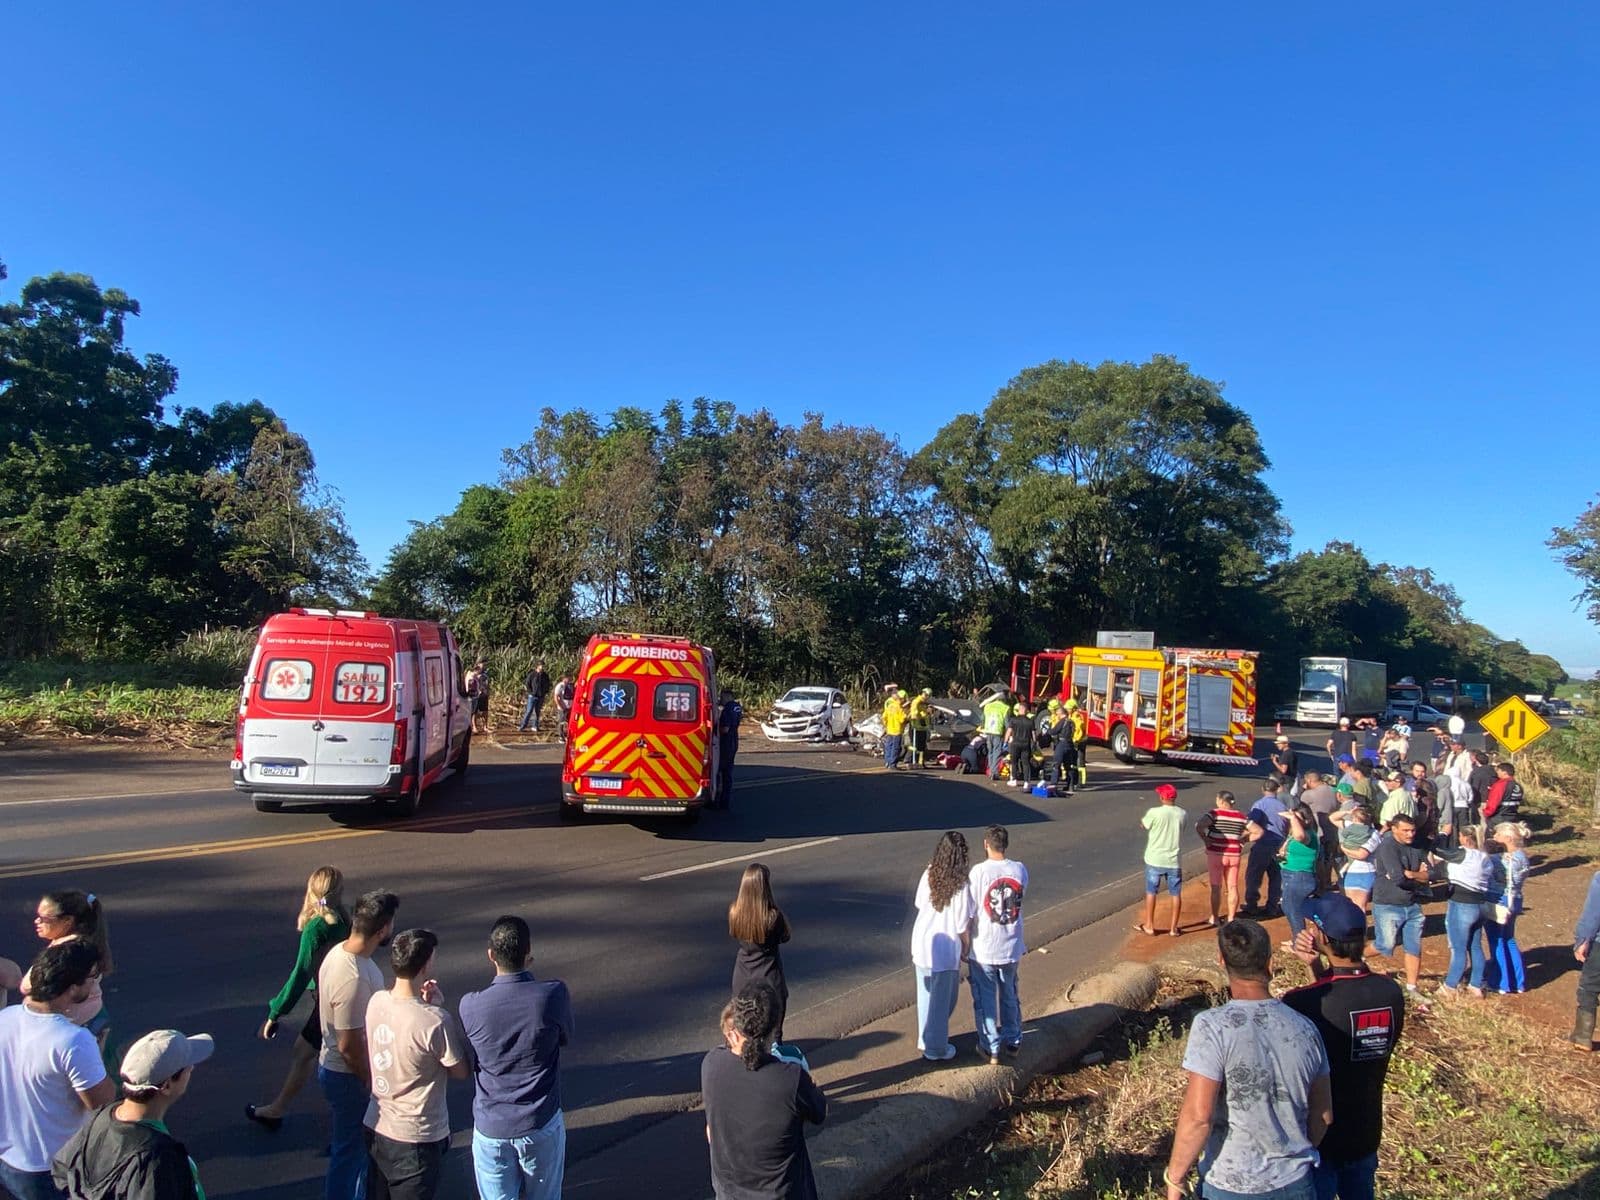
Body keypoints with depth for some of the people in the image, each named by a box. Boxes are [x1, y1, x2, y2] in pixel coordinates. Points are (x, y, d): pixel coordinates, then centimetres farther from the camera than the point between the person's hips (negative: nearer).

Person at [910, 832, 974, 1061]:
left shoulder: (928, 875, -6)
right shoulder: (960, 886, -21)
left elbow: (920, 905, 5)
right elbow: (962, 926, -16)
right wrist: (966, 949, 2)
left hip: (921, 945, 5)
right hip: (945, 950, -5)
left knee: (926, 996, 23)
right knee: (942, 1001, 12)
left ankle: (926, 1040, 38)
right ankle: (936, 1049, 25)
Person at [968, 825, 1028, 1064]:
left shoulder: (978, 872, -19)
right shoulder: (1020, 870, -8)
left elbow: (969, 914, -14)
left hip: (983, 950, -4)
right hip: (1011, 947, 4)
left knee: (985, 999, 12)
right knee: (1009, 995, 23)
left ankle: (991, 1049, 21)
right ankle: (1013, 1041, 36)